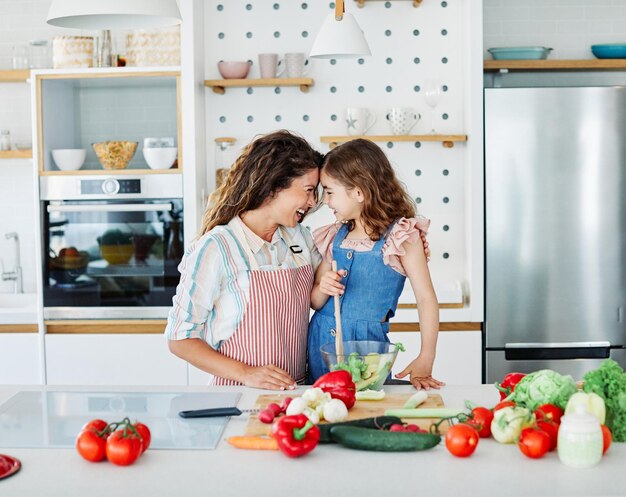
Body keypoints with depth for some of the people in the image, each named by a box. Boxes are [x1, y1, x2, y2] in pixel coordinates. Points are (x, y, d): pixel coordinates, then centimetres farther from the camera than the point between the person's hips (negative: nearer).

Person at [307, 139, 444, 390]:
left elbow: (426, 298, -11)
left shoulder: (401, 236, -8)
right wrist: (322, 290, -11)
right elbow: (314, 302, 13)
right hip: (320, 342, 5)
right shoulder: (334, 237, 7)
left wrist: (425, 361, -20)